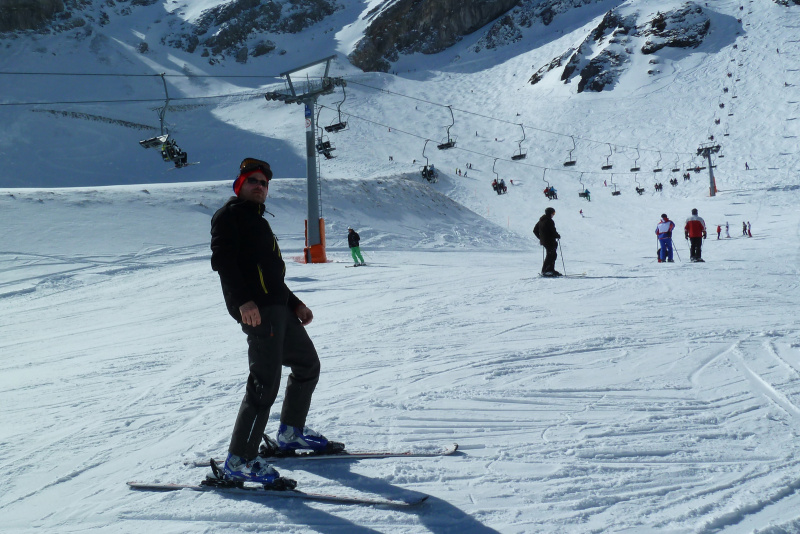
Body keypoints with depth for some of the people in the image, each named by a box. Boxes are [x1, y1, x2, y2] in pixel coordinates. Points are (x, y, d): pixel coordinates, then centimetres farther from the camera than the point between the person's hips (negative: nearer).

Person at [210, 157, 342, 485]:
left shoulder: (256, 221, 30)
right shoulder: (230, 215, 1)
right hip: (255, 309, -10)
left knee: (308, 365, 19)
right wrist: (243, 299, -26)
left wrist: (294, 303, 21)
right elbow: (222, 260, -14)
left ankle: (290, 433, 33)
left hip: (277, 308, 10)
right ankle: (238, 463, -19)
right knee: (265, 382, -17)